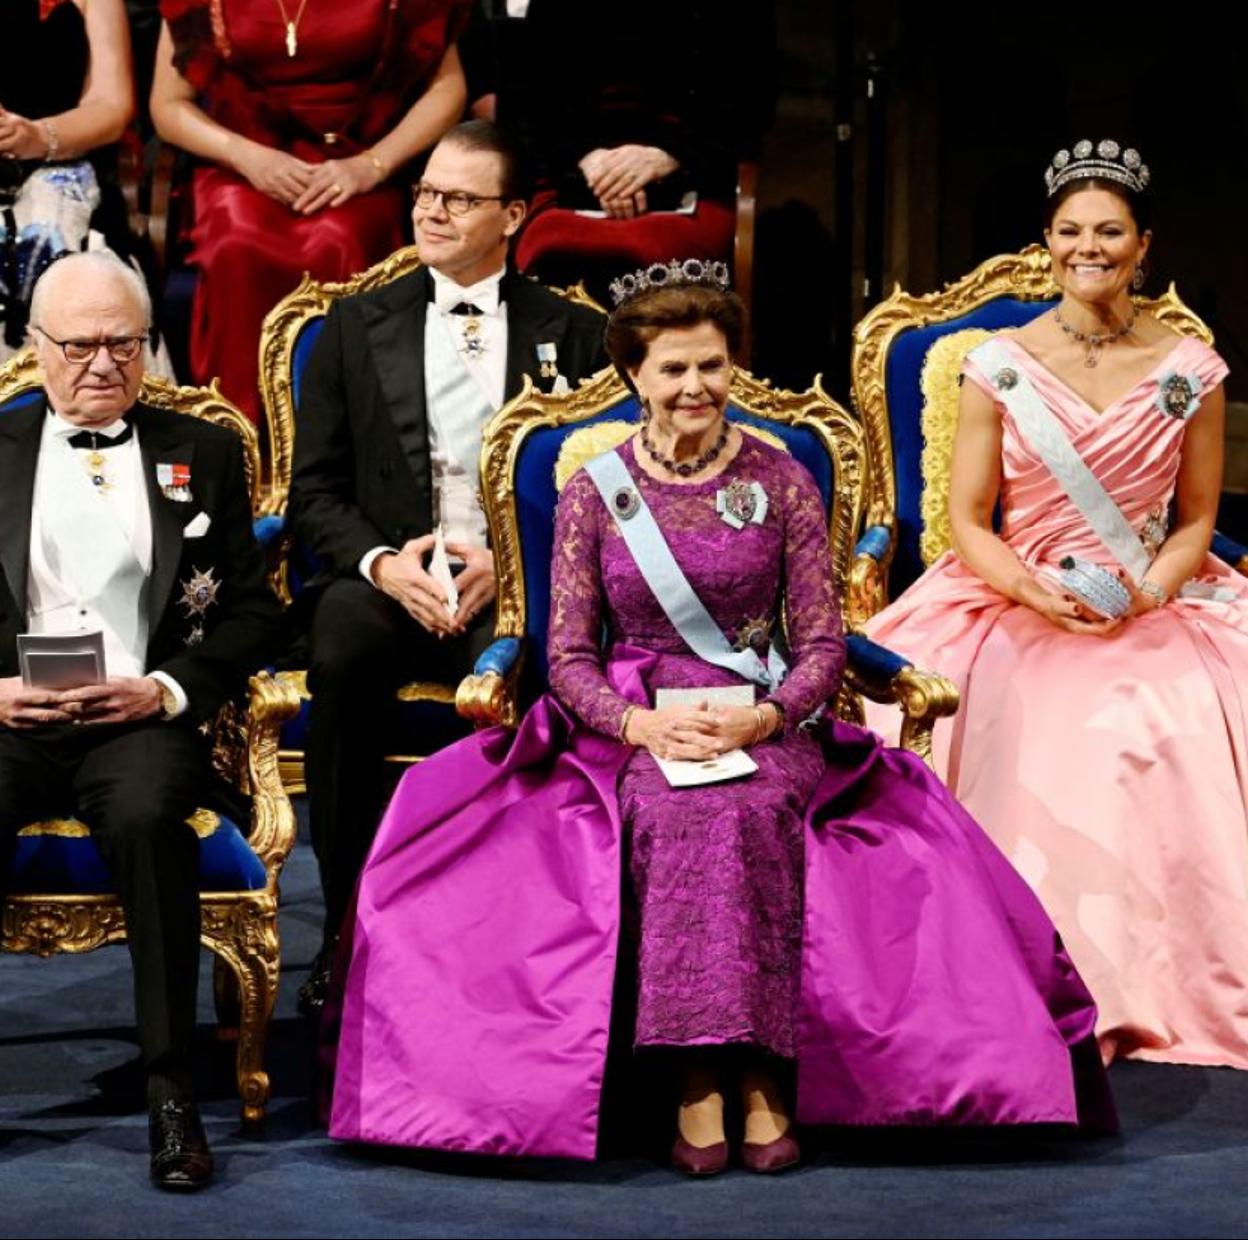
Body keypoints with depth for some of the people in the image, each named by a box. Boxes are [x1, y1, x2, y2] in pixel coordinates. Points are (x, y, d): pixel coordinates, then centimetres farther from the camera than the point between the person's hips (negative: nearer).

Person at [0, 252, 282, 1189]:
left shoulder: (203, 455, 16)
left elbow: (253, 611, 11)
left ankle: (172, 1094, -28)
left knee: (147, 819, -35)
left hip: (140, 724, -1)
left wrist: (165, 689, -6)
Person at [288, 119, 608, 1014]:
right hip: (387, 577, 1)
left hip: (517, 582, -1)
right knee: (341, 656, -34)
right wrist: (382, 563, -10)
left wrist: (511, 562, -12)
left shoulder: (571, 335, 11)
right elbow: (316, 489, 10)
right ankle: (350, 927, -23)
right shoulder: (358, 327, 14)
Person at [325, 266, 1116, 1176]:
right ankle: (702, 1079, -36)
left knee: (749, 811, -35)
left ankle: (759, 1077, -35)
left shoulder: (782, 483, 7)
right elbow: (569, 657, 4)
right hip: (632, 725, 0)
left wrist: (765, 716, -15)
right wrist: (640, 723, -15)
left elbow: (822, 642, 5)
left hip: (764, 724, 0)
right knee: (677, 814, -35)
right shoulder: (594, 493, 7)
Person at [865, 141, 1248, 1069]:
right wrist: (1038, 594, -13)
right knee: (1030, 753, -27)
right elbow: (967, 521, 4)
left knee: (1162, 743, -27)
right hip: (1018, 605, 0)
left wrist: (1148, 595, -8)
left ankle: (1169, 985, -15)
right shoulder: (1001, 365, 3)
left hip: (1154, 613, 0)